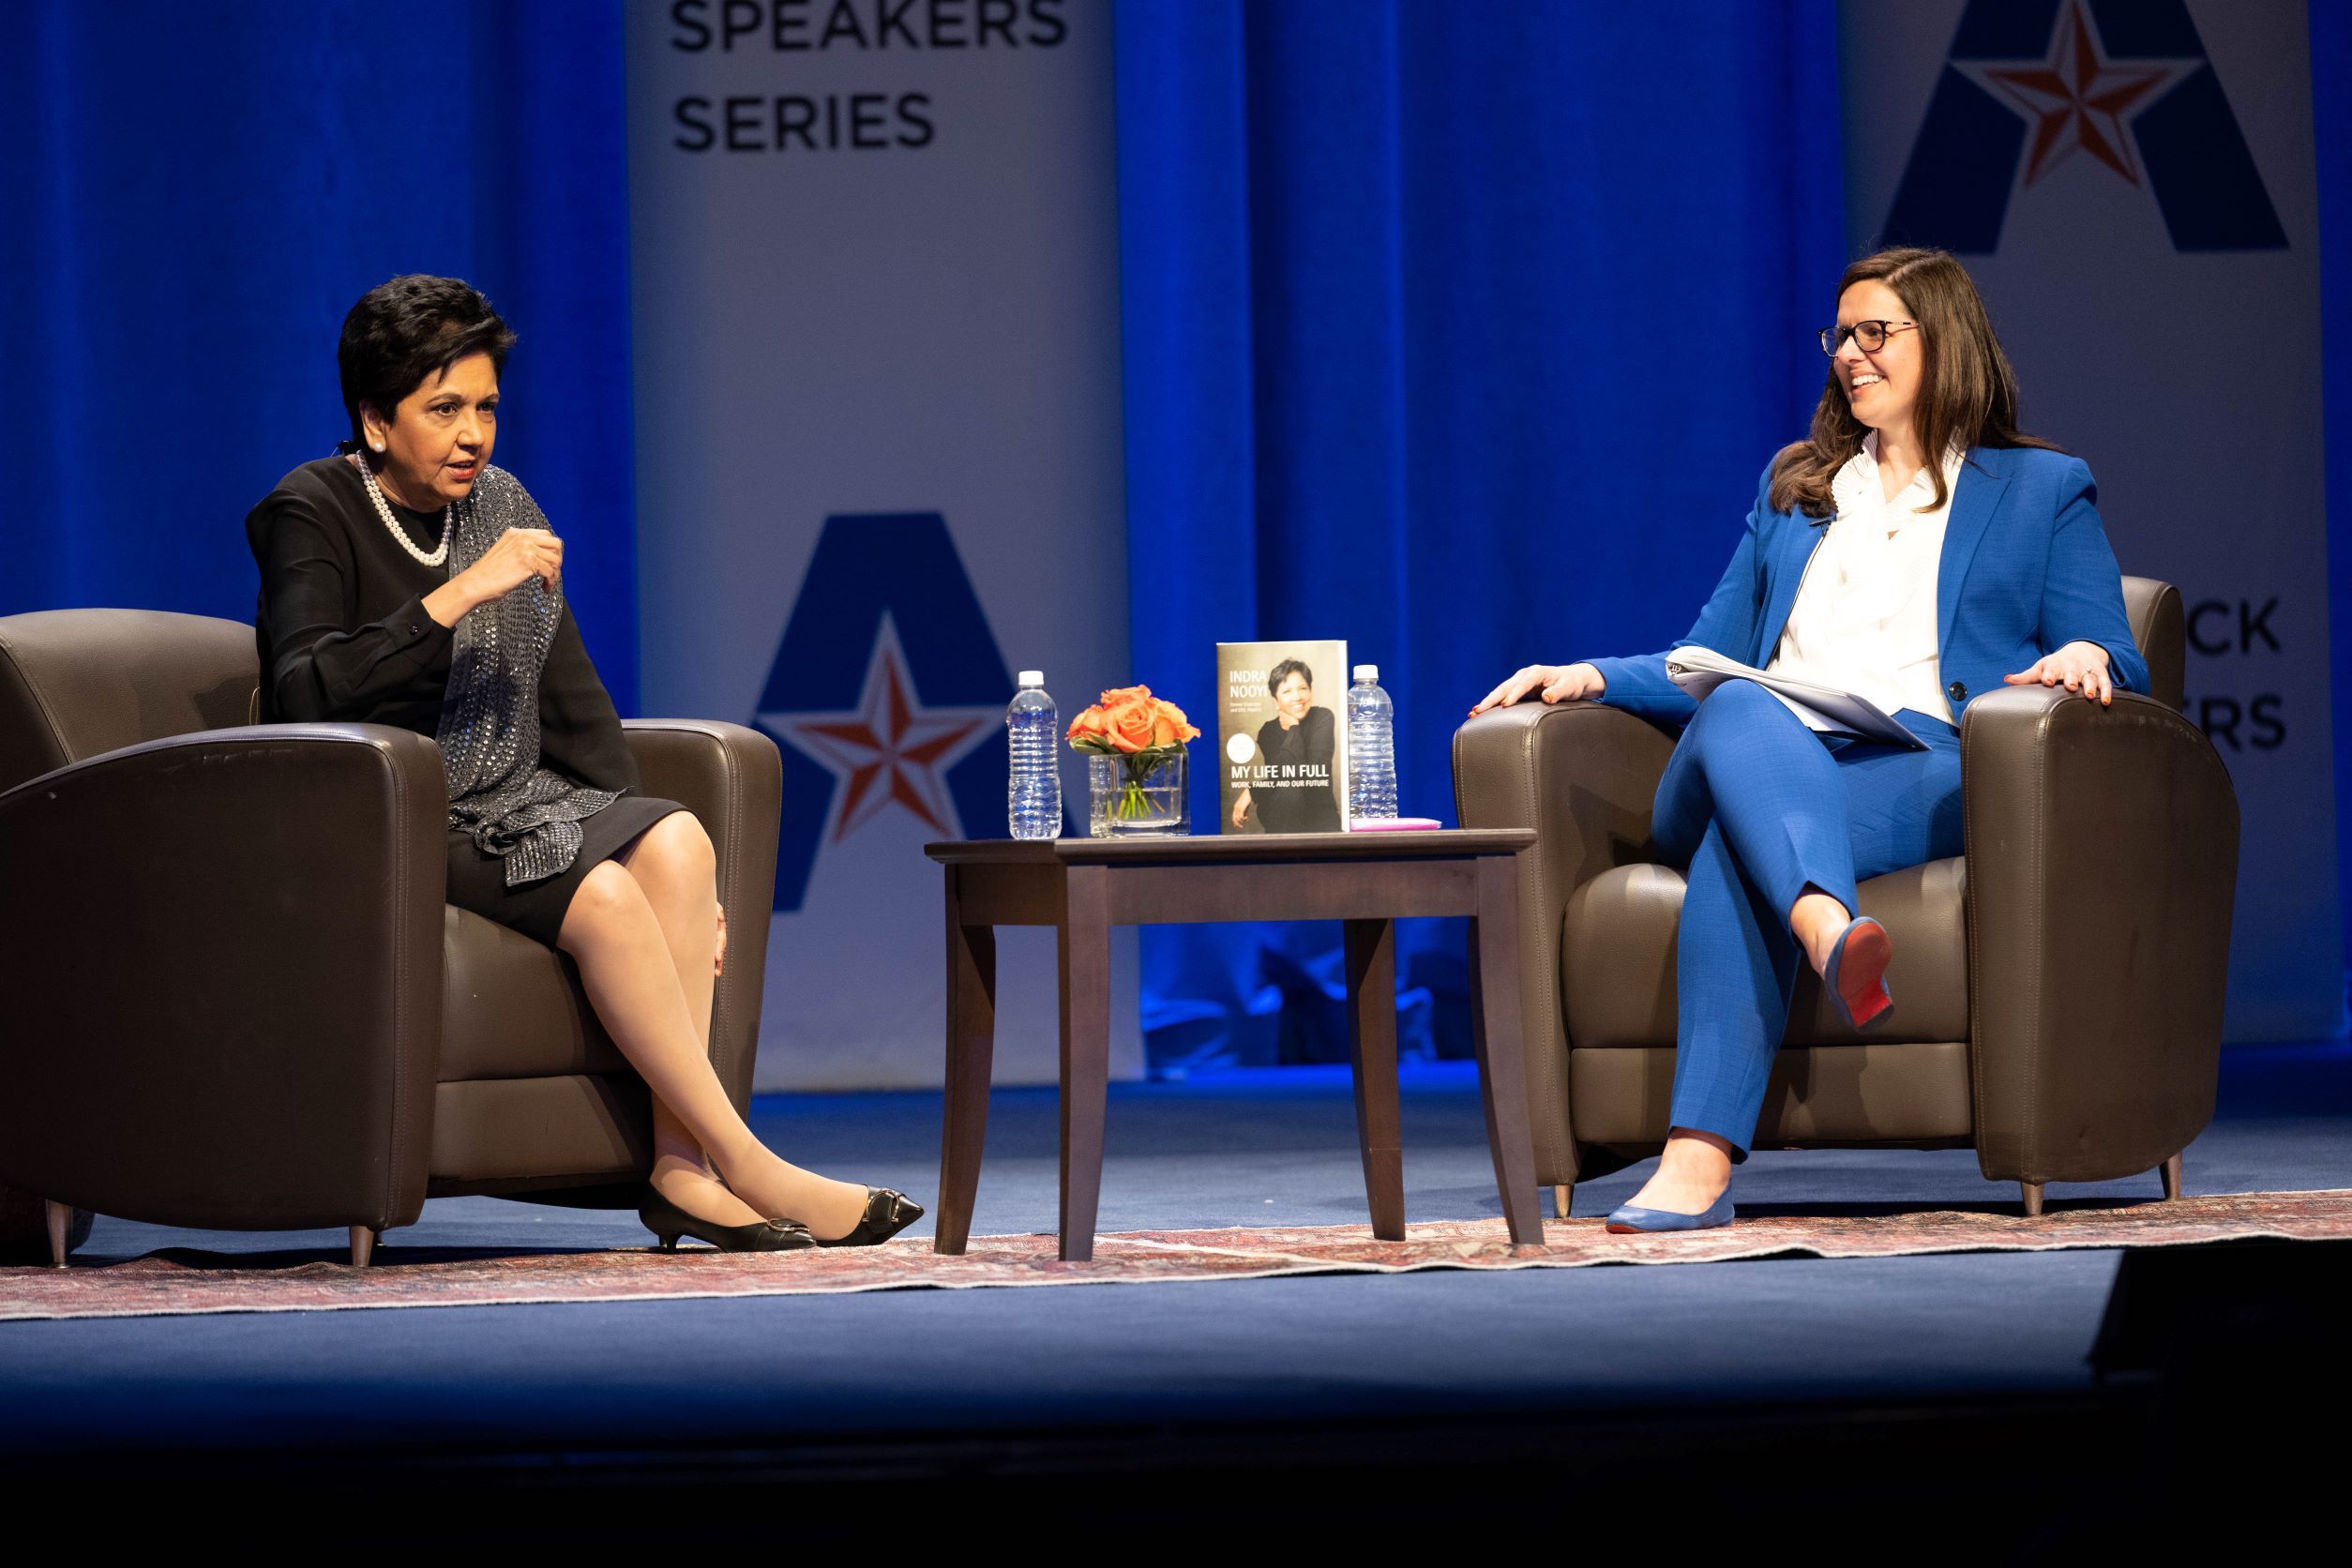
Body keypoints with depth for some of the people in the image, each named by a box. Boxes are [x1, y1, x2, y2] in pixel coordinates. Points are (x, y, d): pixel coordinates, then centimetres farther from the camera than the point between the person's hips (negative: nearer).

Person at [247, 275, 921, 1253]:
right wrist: (461, 594, -26)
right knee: (602, 895, -29)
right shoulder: (312, 515, -6)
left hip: (512, 805, 6)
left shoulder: (500, 508, 13)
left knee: (675, 840, -24)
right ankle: (748, 1166, -25)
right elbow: (305, 691, -23)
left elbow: (573, 707, 13)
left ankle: (681, 1169, -28)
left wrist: (639, 838, 1)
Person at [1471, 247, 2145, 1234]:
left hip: (1923, 771, -3)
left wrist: (2087, 658, -12)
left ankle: (1701, 1157, -56)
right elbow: (1710, 661, 28)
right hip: (1748, 762, 3)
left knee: (1740, 848, -38)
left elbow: (2114, 666, 12)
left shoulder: (2043, 489, 21)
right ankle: (1832, 932, -68)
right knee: (1739, 713, -39)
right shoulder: (1795, 487, 33)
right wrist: (1595, 677, 8)